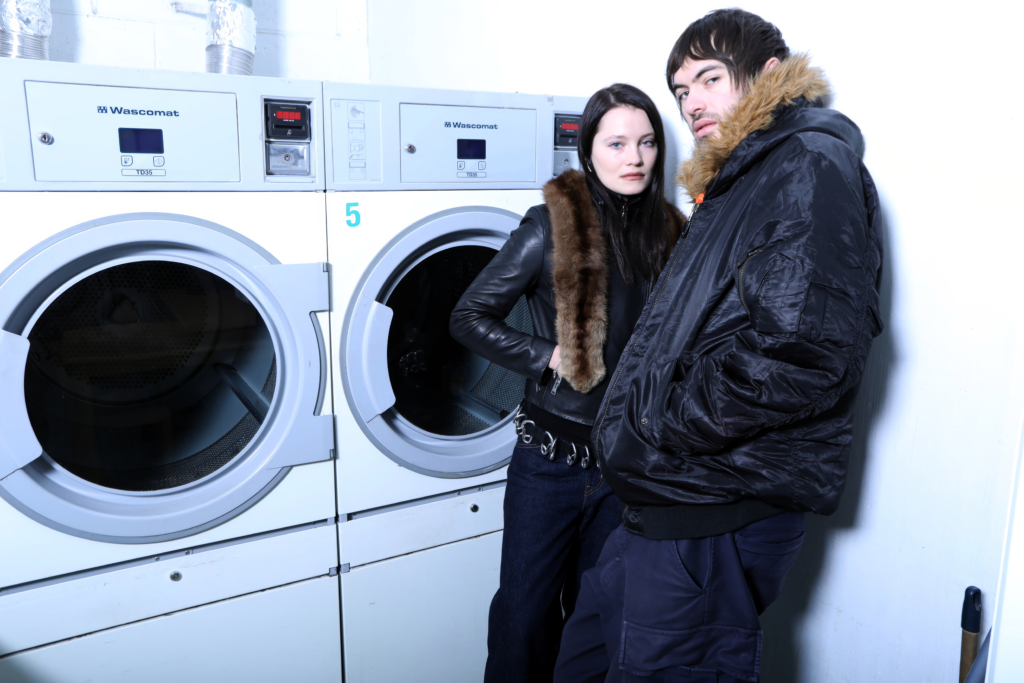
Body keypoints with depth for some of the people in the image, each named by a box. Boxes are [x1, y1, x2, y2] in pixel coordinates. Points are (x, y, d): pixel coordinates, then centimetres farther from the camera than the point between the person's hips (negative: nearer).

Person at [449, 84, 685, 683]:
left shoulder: (671, 233, 3)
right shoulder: (552, 227, -10)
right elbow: (469, 317, -7)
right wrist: (549, 357, -15)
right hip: (553, 455, -3)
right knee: (526, 611, 9)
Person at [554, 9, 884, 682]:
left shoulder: (811, 167, -11)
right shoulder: (735, 184, 20)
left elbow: (803, 349, -25)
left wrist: (652, 434, -17)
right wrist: (630, 439, 12)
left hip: (718, 511, -10)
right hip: (671, 499, 10)